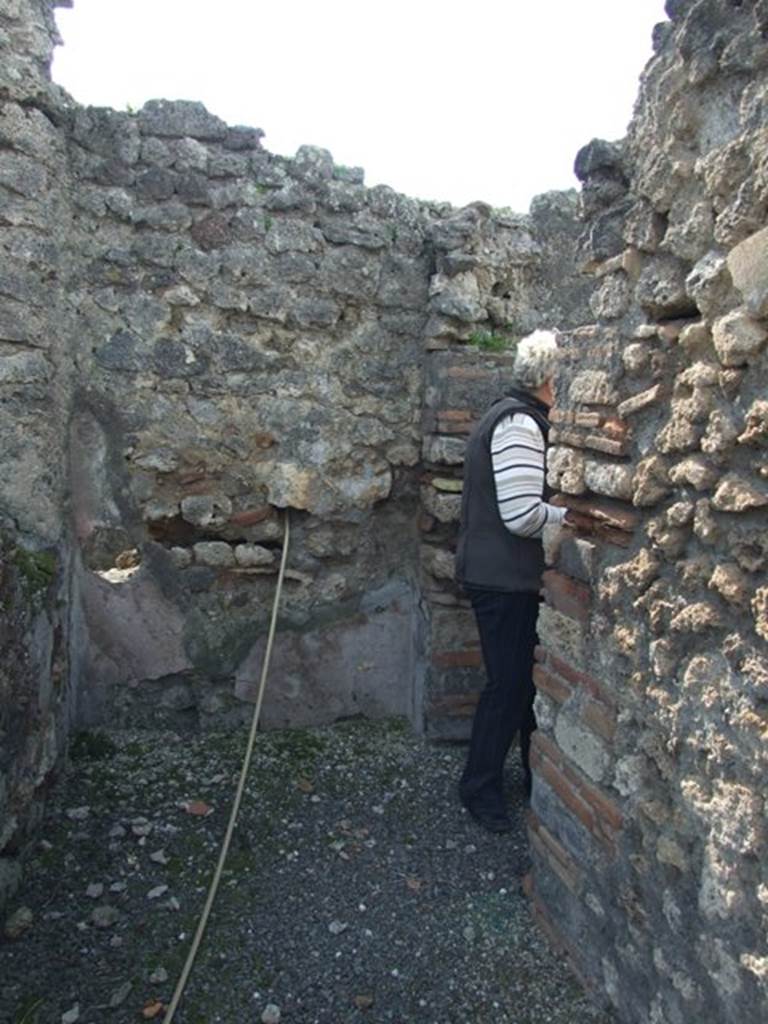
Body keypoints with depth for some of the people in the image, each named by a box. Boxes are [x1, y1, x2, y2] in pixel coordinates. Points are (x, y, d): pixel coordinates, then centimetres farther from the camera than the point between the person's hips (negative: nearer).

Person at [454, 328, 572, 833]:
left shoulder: (513, 417, 15)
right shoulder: (520, 423, -18)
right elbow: (523, 514, -26)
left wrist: (562, 509, 7)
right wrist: (575, 516, -9)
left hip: (506, 575, 10)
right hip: (503, 578, -10)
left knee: (528, 677, 18)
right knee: (508, 683, 1)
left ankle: (538, 776, 33)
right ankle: (480, 788, 18)